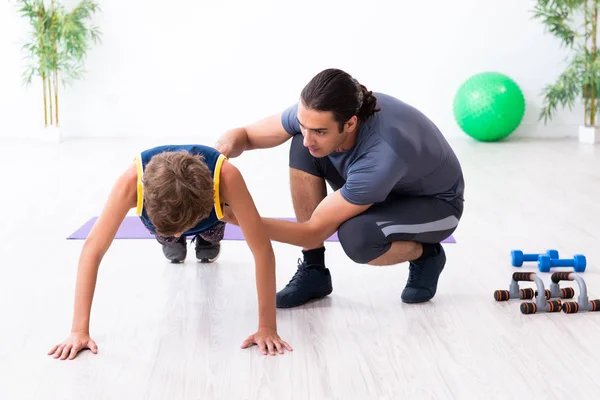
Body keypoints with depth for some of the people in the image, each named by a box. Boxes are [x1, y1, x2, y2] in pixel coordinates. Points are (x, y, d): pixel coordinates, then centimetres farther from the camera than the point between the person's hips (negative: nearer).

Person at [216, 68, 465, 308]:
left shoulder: (382, 156, -42)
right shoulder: (313, 113, -25)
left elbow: (315, 231, -34)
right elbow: (245, 135, -11)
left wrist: (237, 217, -41)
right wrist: (226, 146, -36)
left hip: (435, 202, -6)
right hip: (379, 185, 6)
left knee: (355, 236, -37)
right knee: (302, 152, -20)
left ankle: (425, 255, -3)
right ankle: (313, 271, -8)